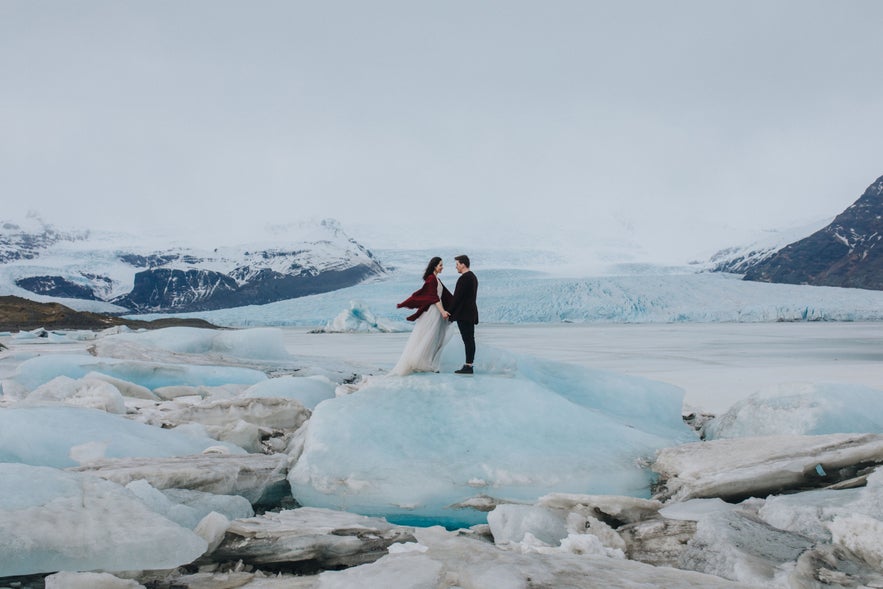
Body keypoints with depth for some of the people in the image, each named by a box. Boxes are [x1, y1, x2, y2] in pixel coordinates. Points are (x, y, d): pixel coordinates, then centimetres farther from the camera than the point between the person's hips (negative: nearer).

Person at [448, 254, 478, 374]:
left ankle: (468, 366, -9)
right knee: (470, 339, 10)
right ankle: (469, 365, 13)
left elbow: (457, 297, -17)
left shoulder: (464, 278, -16)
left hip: (463, 314, -10)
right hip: (471, 313, 10)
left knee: (468, 340, -9)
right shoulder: (472, 277, 16)